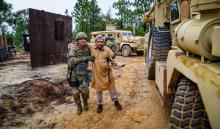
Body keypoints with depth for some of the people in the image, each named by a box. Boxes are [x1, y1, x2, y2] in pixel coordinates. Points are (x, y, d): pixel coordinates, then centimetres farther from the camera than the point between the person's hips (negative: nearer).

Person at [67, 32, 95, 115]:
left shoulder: (87, 48, -5)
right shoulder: (73, 48, -16)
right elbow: (71, 60, -31)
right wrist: (85, 58, -35)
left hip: (83, 73, 2)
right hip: (73, 73, -1)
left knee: (85, 91, -6)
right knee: (75, 93, 4)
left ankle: (85, 103, 26)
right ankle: (79, 107, 28)